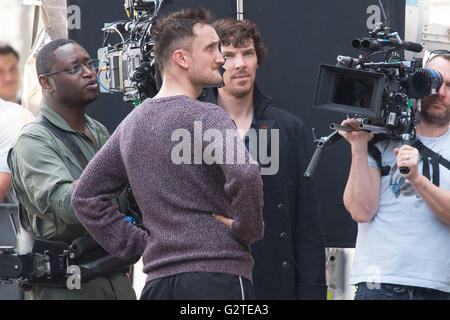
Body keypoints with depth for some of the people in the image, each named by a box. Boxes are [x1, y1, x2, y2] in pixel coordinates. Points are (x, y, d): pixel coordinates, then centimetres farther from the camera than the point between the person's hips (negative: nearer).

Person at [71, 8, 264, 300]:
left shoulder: (131, 124, 15)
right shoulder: (206, 118, -9)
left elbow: (86, 197, 21)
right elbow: (244, 174, -26)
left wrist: (135, 243, 16)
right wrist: (248, 229, -9)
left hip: (159, 278, 7)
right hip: (218, 276, -7)